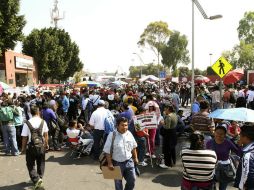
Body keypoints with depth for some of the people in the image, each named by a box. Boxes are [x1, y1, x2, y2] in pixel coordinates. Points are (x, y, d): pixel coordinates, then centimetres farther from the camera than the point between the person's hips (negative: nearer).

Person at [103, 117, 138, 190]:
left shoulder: (129, 134, -4)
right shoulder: (112, 135, -19)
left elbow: (133, 147, 10)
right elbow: (107, 151, -14)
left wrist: (135, 157, 13)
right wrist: (110, 163, -14)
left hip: (129, 161, 4)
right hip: (117, 163, -4)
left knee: (132, 180, 15)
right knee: (118, 183, 15)